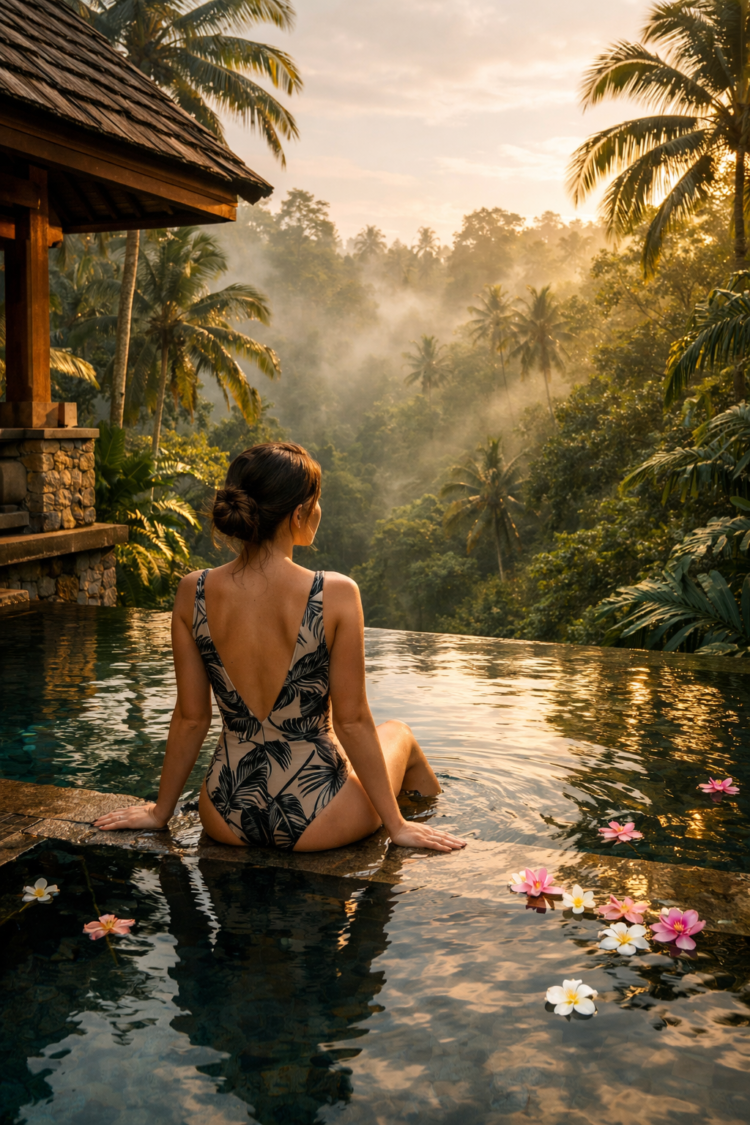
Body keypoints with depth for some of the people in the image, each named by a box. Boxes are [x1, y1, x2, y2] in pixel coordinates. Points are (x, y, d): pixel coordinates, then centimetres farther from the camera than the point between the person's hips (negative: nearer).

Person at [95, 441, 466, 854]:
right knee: (399, 734, 30)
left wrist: (160, 811, 13)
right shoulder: (335, 595, -21)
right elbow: (351, 721, -15)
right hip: (314, 821, -3)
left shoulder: (193, 593, -11)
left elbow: (190, 718, -3)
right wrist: (396, 825, -1)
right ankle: (440, 818, 55)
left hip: (226, 820, 3)